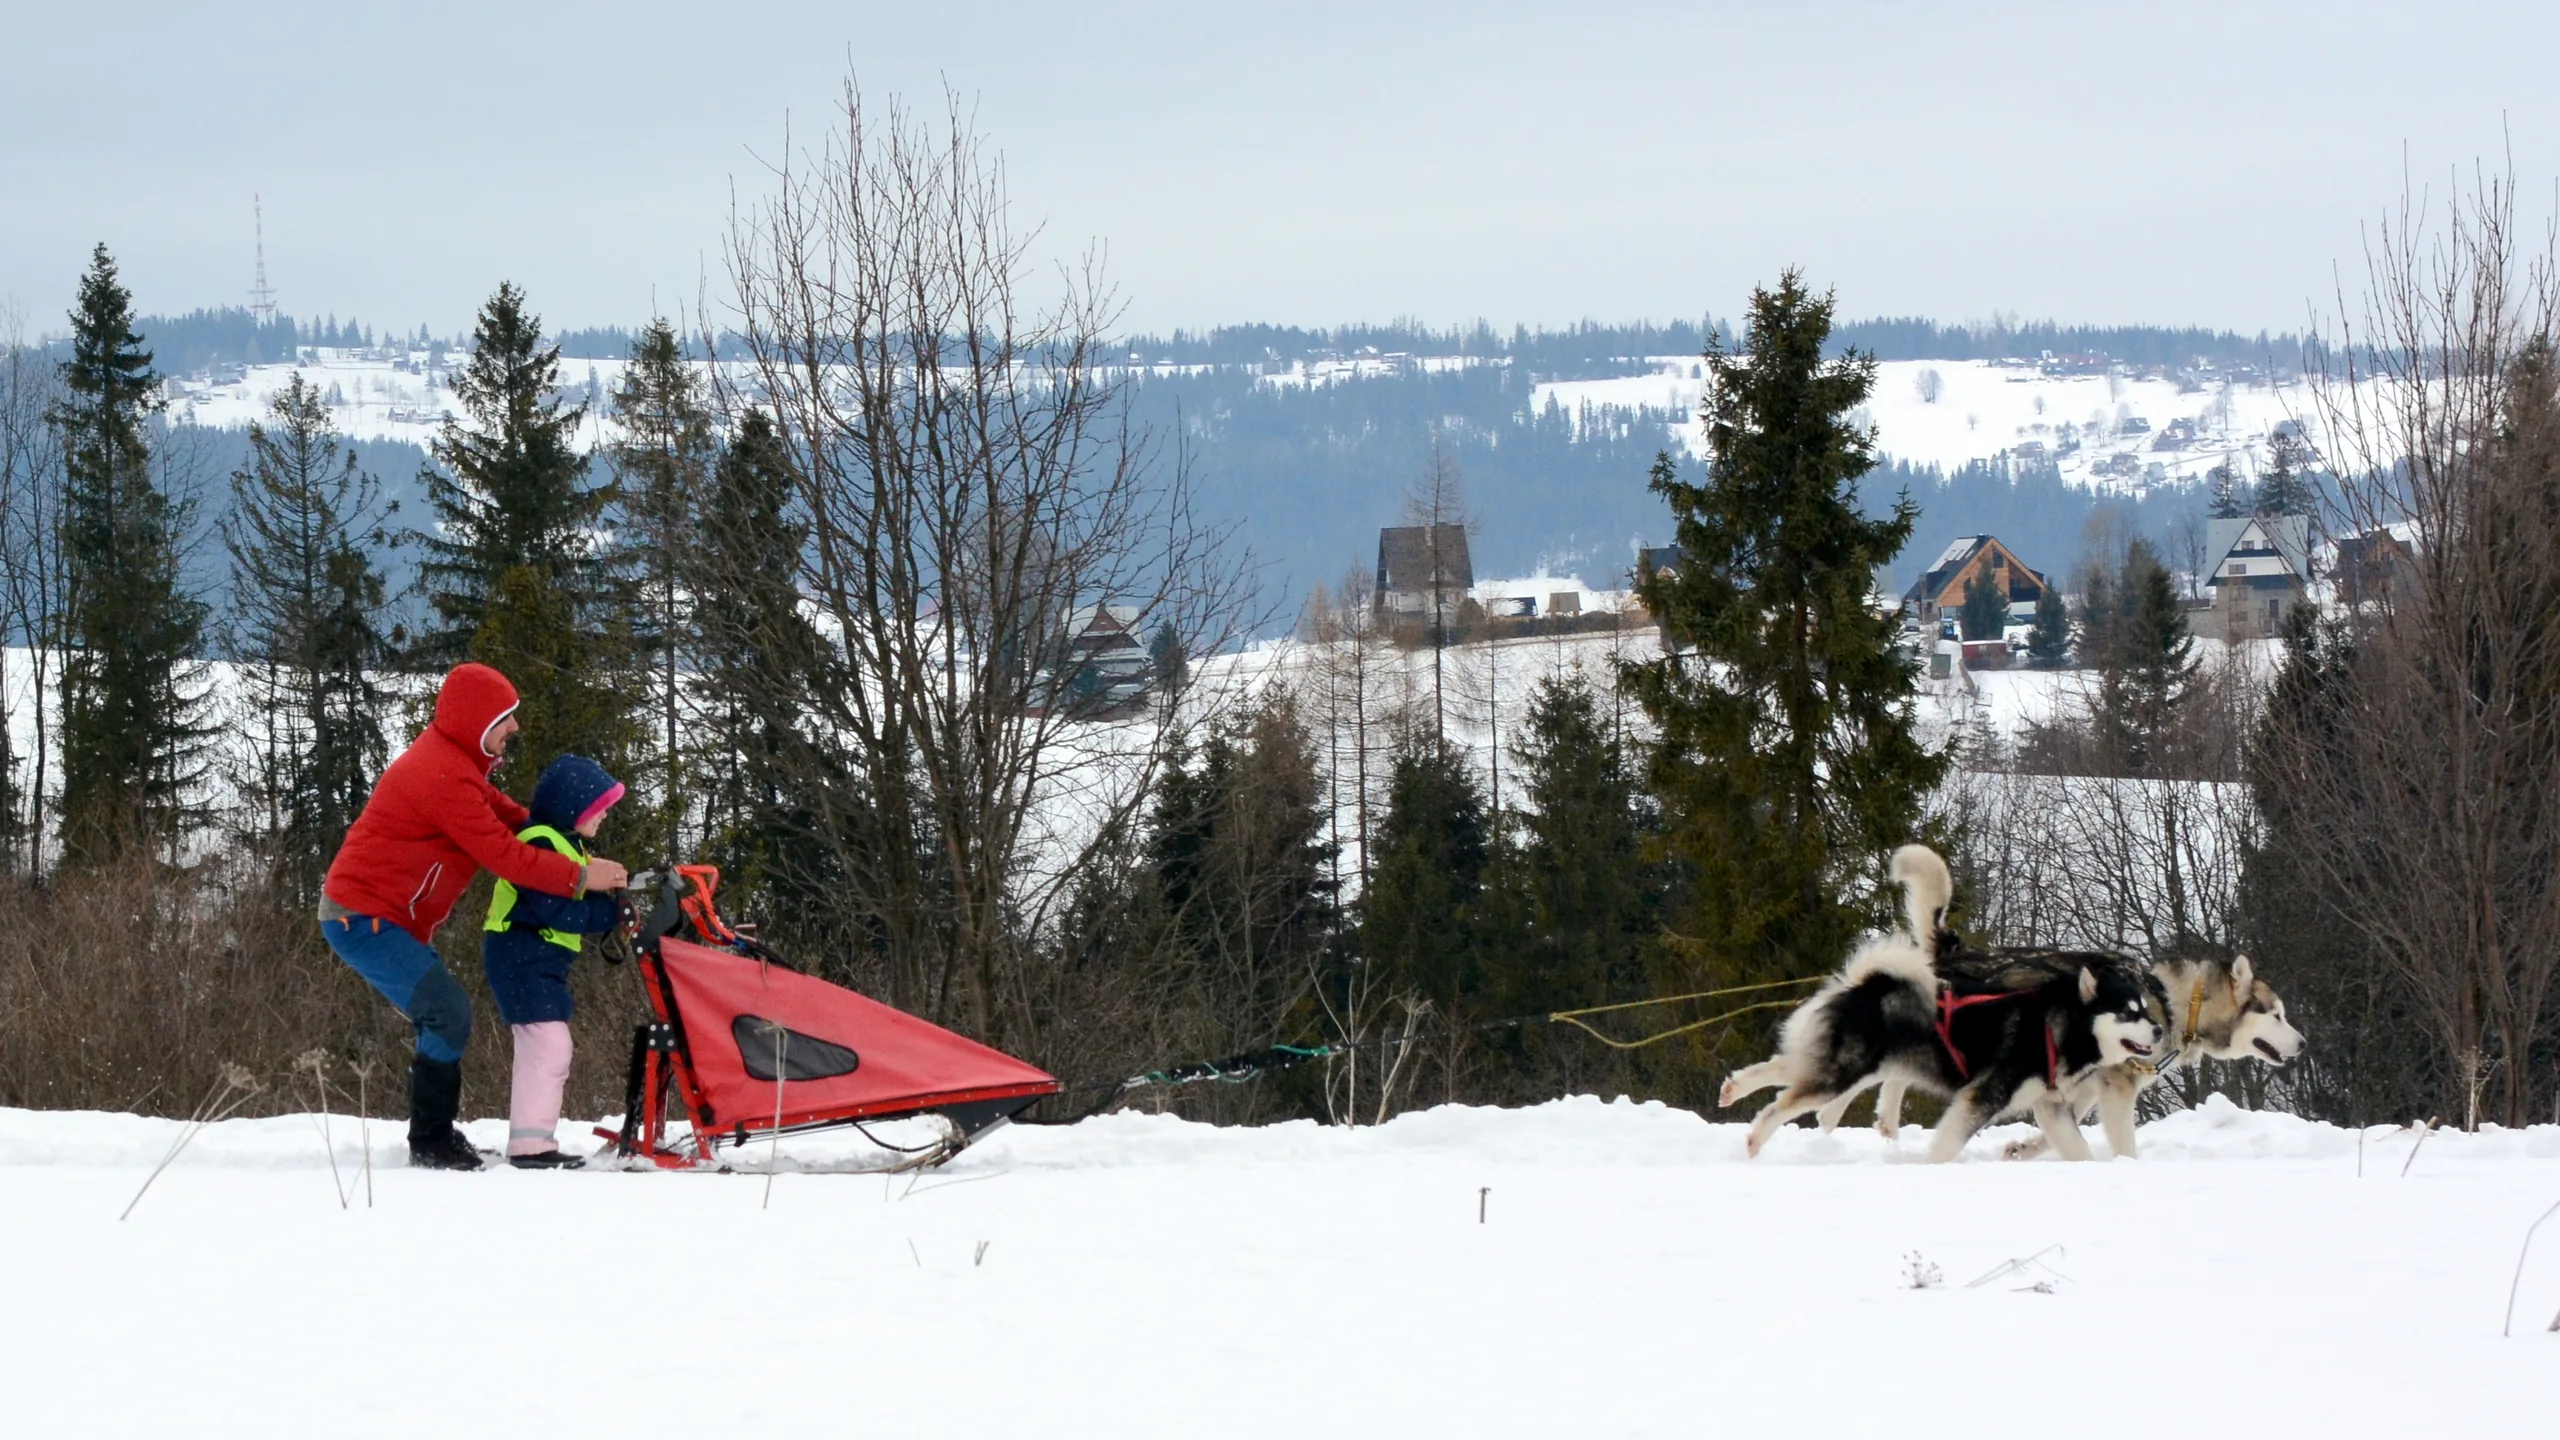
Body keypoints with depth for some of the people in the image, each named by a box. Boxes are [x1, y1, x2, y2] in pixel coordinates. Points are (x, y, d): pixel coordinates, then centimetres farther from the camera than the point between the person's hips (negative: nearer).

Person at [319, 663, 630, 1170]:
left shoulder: (451, 758, 12)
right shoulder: (443, 776, -23)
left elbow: (501, 811, 16)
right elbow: (503, 854, -23)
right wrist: (579, 876, -16)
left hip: (365, 915, 11)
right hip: (364, 919, -11)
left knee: (444, 1016, 13)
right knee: (448, 1013, -16)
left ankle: (435, 1137, 19)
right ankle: (431, 1144, -11)